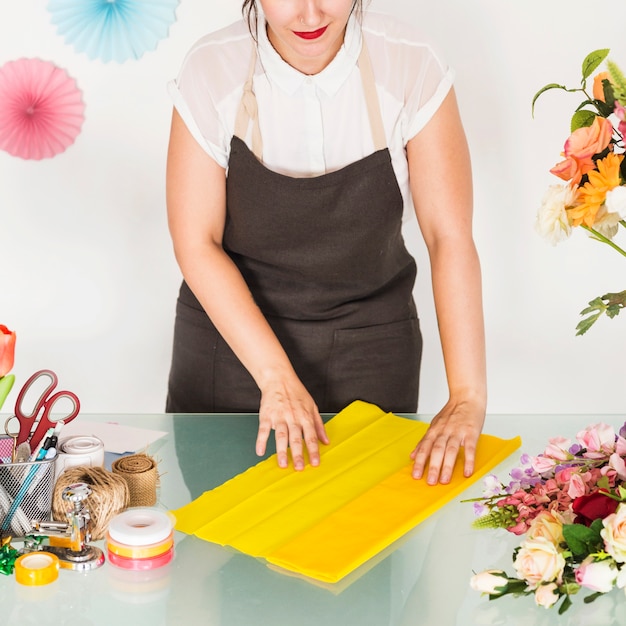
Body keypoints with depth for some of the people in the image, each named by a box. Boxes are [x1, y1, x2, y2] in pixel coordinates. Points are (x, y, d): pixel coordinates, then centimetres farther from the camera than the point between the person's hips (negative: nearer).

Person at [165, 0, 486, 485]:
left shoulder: (411, 68, -17)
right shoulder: (211, 70, -16)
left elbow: (450, 238, -17)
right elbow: (196, 244, -13)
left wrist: (467, 396, -23)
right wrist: (275, 376, -19)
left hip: (369, 348, 0)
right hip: (234, 332, 0)